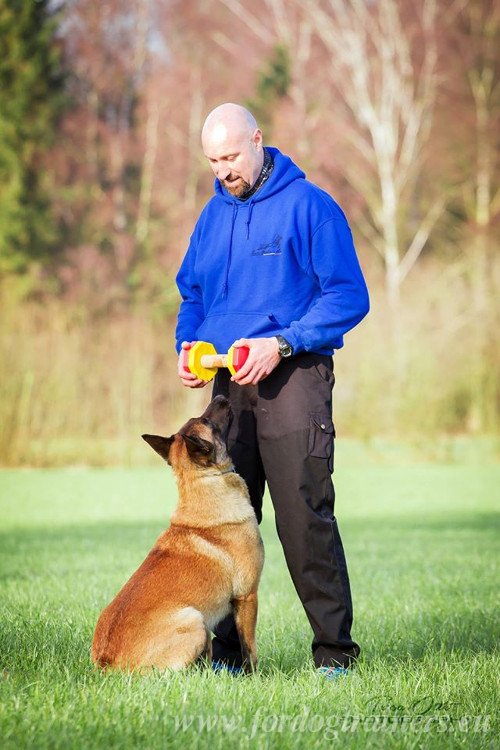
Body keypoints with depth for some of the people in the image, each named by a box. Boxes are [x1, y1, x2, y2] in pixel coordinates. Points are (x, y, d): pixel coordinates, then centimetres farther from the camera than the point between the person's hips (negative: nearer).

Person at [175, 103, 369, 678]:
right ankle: (227, 651, 13)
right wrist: (189, 346, 3)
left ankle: (334, 652, -4)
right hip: (230, 382, 6)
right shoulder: (214, 212, 14)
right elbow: (192, 292, 24)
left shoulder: (308, 205, -6)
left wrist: (281, 343, -18)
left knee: (305, 517, -10)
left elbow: (349, 296, -9)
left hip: (293, 376, -6)